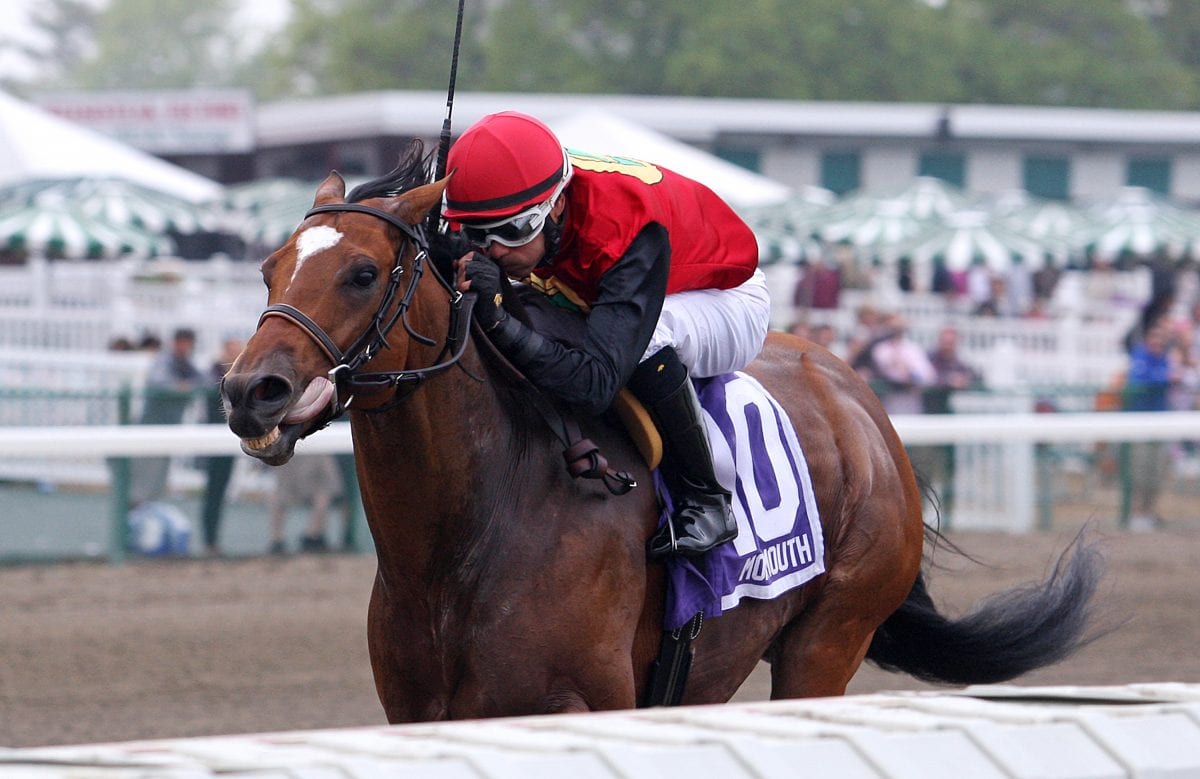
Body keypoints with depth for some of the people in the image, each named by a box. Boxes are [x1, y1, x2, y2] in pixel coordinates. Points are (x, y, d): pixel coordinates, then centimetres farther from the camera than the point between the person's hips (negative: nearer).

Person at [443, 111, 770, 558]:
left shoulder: (625, 231, -43)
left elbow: (596, 385, -51)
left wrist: (496, 320, -60)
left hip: (724, 298, -7)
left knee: (643, 337, -39)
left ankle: (705, 501, -21)